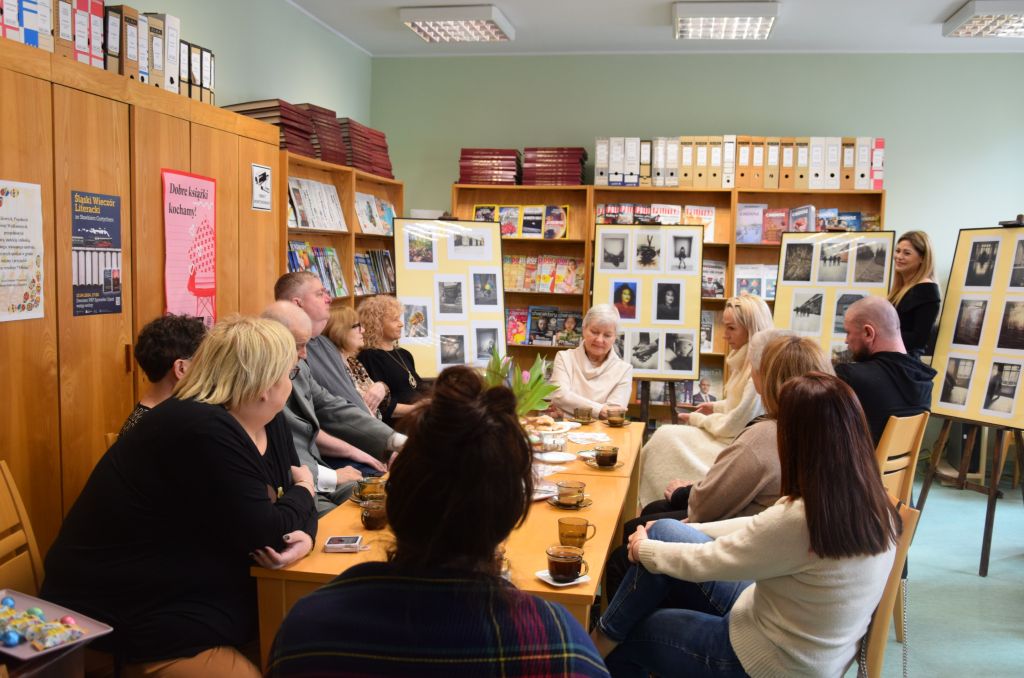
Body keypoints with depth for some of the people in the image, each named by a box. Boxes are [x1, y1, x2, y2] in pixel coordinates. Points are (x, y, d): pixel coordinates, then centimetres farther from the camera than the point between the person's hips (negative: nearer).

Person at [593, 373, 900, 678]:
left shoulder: (798, 519, -34)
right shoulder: (872, 503, -7)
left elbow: (702, 564, -19)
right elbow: (762, 527, 7)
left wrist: (642, 548, 0)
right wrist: (688, 532, 11)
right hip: (802, 643, 8)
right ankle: (609, 631, 23)